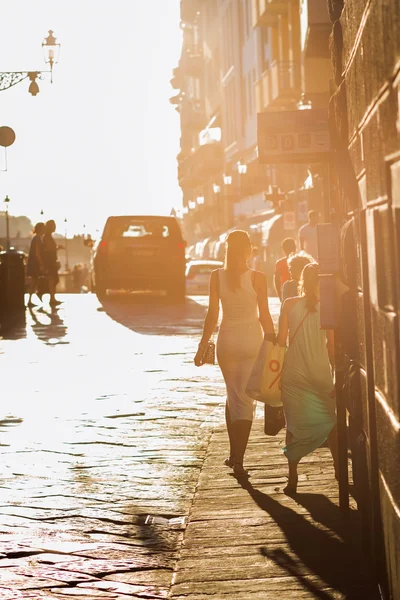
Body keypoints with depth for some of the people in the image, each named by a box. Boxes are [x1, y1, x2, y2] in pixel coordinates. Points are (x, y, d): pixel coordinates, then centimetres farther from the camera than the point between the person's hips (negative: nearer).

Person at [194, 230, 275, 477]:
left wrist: (202, 347, 6)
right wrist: (273, 342, 6)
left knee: (233, 396, 20)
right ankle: (238, 460, -7)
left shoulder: (217, 276, -2)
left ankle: (234, 454, 23)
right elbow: (264, 316, -5)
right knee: (246, 399, 0)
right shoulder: (258, 278, -8)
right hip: (252, 341, -2)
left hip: (227, 341, 2)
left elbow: (212, 315, -1)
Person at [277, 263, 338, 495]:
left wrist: (277, 371, 8)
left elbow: (281, 340, -3)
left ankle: (293, 478, 0)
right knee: (330, 421, 19)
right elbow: (332, 346, -4)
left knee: (294, 425, 7)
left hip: (293, 374, 0)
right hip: (321, 374, 0)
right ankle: (338, 468, 29)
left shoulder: (290, 304, -4)